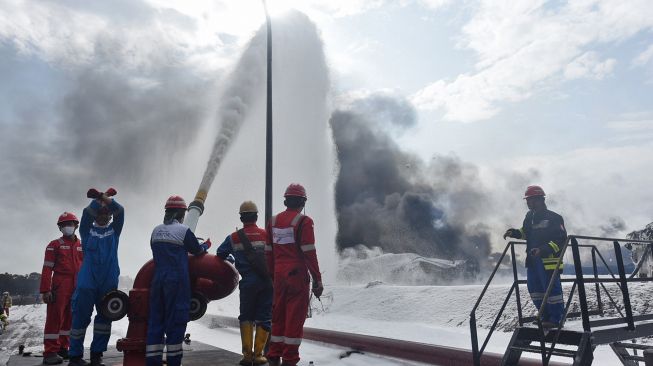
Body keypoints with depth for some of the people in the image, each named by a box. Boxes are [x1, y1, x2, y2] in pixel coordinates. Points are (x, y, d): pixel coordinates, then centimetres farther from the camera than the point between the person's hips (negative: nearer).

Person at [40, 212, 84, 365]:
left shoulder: (82, 246, 14)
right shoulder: (54, 245, 2)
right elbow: (47, 269, -4)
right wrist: (45, 290, -12)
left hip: (77, 288, 5)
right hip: (60, 287, -4)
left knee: (69, 318, 10)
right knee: (55, 317, -6)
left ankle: (63, 348, 20)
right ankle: (51, 352, -1)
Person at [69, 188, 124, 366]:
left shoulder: (114, 230, 13)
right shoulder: (87, 230, 11)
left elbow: (119, 211, -1)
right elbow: (87, 213, -7)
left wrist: (101, 196, -4)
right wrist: (102, 198, -5)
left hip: (109, 281, 2)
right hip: (87, 281, -2)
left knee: (105, 317, 4)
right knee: (81, 317, -1)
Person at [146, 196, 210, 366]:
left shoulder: (156, 231, 8)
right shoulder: (184, 230, -8)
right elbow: (198, 250, 4)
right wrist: (206, 245, 24)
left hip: (157, 280, 6)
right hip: (177, 281, -5)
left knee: (155, 320, 9)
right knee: (176, 320, 1)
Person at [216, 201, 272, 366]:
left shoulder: (233, 237, 0)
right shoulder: (266, 235, -2)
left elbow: (220, 254, 9)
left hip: (247, 283, 1)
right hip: (266, 282, -1)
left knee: (246, 317, 15)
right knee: (263, 318, 8)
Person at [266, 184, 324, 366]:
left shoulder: (273, 221, 9)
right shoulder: (304, 221, -10)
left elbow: (269, 252, 11)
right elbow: (309, 253, -12)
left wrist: (272, 276, 18)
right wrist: (317, 280, -7)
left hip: (279, 275, 6)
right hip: (297, 275, -6)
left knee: (278, 314, 15)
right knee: (295, 317, 2)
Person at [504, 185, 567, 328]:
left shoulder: (553, 218, -12)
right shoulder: (529, 216, 11)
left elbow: (562, 239, -16)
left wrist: (544, 249, -26)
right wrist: (514, 232, 11)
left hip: (548, 260, -8)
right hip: (532, 260, 8)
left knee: (552, 289, -2)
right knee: (535, 290, 13)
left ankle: (557, 319, 12)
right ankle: (546, 317, 27)